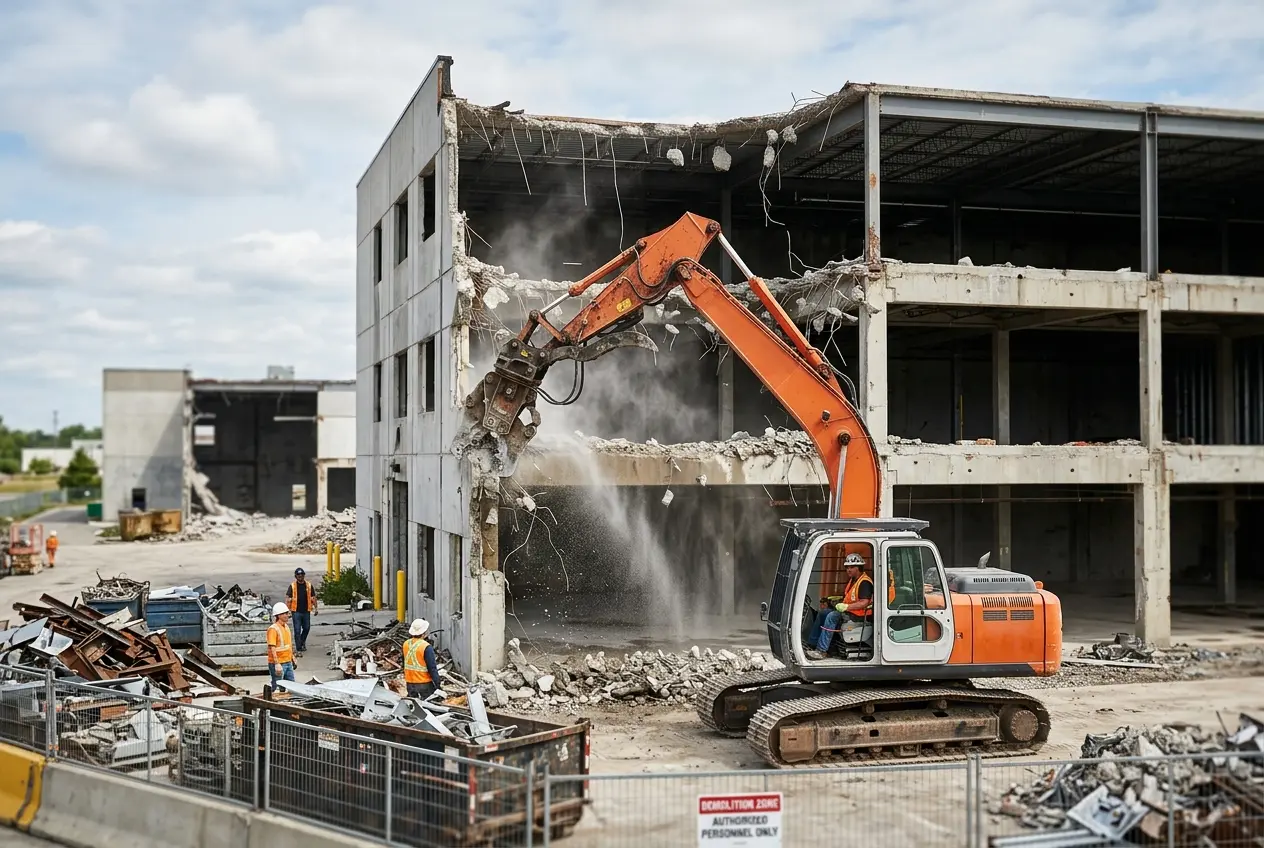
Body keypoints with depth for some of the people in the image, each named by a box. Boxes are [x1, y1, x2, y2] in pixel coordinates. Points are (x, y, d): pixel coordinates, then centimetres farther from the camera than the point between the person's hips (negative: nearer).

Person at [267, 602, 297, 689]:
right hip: (278, 664, -9)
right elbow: (272, 648, -22)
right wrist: (277, 664, -27)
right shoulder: (273, 629, -16)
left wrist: (293, 658, 23)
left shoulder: (286, 626, 11)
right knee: (276, 688, -2)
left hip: (288, 663, 9)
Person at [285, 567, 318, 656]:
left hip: (306, 611, 3)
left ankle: (302, 642, 40)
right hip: (296, 612, -3)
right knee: (297, 630, -3)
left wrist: (315, 608, 5)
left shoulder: (309, 585, 4)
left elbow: (313, 597, 10)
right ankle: (298, 649, 2)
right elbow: (287, 599, -5)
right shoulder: (292, 586, -3)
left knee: (307, 628, 13)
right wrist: (288, 611, -12)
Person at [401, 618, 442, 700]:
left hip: (409, 682, 6)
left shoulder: (406, 644, -2)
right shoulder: (426, 647, -21)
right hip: (424, 683, -6)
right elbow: (432, 668, -18)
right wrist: (437, 684, -11)